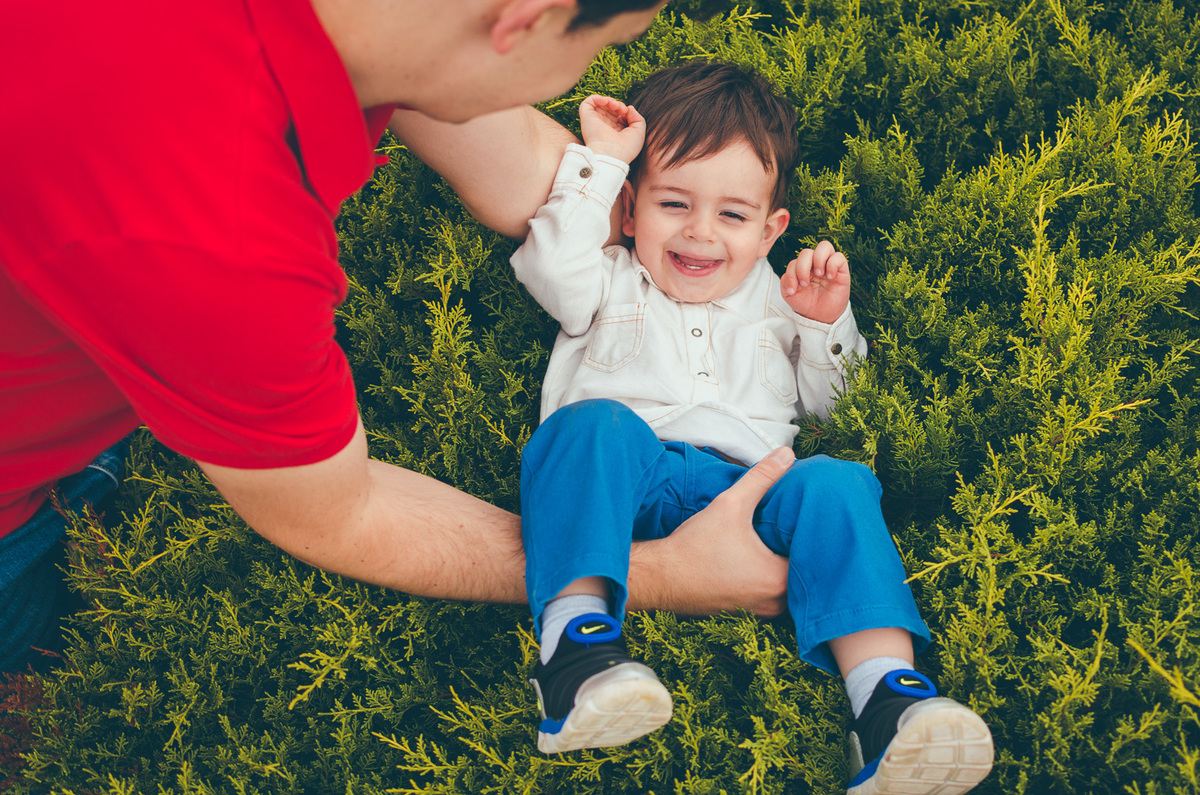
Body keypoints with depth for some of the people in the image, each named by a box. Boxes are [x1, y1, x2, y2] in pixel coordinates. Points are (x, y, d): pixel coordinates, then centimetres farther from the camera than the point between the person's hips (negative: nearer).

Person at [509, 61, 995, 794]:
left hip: (747, 485, 2)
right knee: (597, 423, -35)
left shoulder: (773, 297, 31)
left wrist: (827, 325, 11)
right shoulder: (616, 283, 23)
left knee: (833, 484, -27)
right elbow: (553, 268, 1)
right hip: (624, 484, -2)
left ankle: (886, 687, -43)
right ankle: (577, 639, -49)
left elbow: (821, 398, 29)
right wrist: (597, 162, 3)